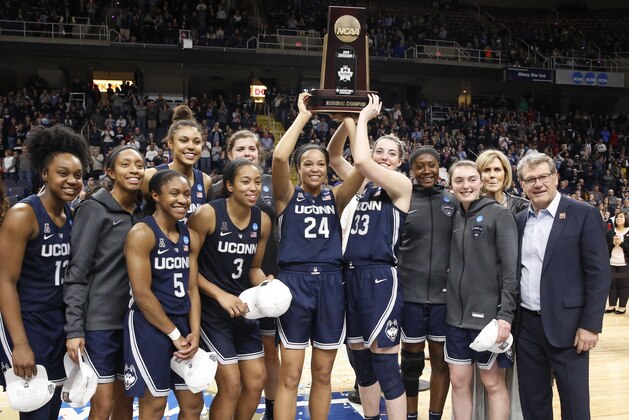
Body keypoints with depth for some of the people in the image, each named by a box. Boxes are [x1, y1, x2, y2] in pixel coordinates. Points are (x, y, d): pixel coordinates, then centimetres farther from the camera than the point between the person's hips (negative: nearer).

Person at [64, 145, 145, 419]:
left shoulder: (143, 212, 8)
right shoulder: (94, 209, -9)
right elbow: (76, 271, -13)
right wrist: (73, 328, -17)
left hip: (134, 319, 6)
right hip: (99, 320, -6)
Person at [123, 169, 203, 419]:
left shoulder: (191, 237, 8)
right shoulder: (141, 233, -14)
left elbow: (192, 289, 8)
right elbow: (142, 294, -18)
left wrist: (194, 333, -4)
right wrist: (174, 335, -13)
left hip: (181, 323, 7)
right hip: (148, 326, -7)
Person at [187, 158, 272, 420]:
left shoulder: (263, 221, -1)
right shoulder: (208, 214, -17)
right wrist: (221, 295, -19)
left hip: (243, 308, 6)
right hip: (210, 310, -6)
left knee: (256, 381, 10)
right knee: (231, 385, -4)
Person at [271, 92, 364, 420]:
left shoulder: (335, 197, 8)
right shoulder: (287, 196, 2)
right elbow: (279, 156, -17)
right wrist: (303, 116, -10)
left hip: (330, 283, 3)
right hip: (294, 282, -3)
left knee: (322, 374, 12)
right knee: (290, 377, 1)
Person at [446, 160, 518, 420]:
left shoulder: (499, 215, -7)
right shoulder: (454, 218, 9)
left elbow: (511, 268, -13)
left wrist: (505, 314, -19)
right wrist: (452, 306, 5)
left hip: (488, 315, -5)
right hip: (456, 316, 5)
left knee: (493, 383, 6)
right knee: (459, 382, 10)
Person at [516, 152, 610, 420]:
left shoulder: (584, 214, -6)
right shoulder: (519, 221, 10)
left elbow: (599, 273, -9)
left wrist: (590, 324, -14)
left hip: (566, 325, -5)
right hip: (527, 325, 5)